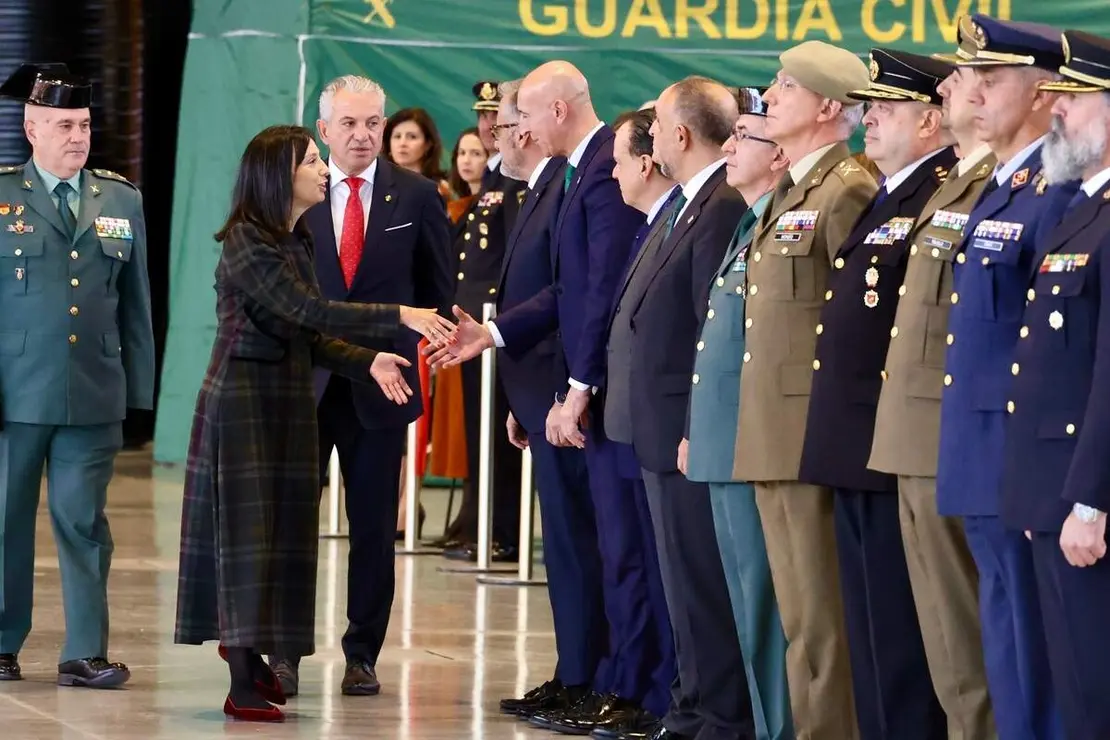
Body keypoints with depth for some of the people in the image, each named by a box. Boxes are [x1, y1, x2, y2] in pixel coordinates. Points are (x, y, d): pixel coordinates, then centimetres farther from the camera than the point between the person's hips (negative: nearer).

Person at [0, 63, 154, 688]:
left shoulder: (122, 200, 10)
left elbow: (136, 304, 11)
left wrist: (140, 392, 7)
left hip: (95, 397, 2)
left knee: (84, 521, 1)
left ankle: (85, 653, 3)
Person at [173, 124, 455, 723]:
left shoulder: (298, 239, 13)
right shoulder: (247, 241, -15)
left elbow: (308, 335, 10)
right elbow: (311, 312, -25)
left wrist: (369, 361, -5)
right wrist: (400, 316, -27)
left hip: (290, 398, 8)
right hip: (244, 397, -8)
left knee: (284, 526, 9)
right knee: (247, 526, -7)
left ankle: (248, 645, 24)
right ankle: (244, 685, -6)